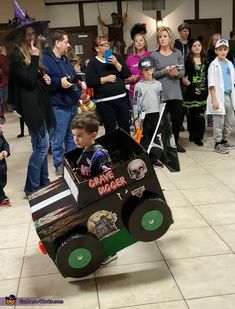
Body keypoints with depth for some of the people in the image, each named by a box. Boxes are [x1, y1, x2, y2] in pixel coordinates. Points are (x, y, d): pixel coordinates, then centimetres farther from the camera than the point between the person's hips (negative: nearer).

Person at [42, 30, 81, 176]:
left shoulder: (65, 60, 17)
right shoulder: (45, 59, -13)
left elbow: (74, 78, 25)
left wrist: (79, 94, 15)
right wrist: (59, 82, -28)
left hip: (72, 105, 9)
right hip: (59, 107, -9)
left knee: (71, 136, 18)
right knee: (58, 139, 0)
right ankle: (59, 166, 14)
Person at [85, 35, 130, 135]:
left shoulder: (116, 57, 10)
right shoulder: (93, 63, 0)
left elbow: (127, 74, 3)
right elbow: (89, 82, -11)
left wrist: (116, 64, -10)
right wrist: (106, 79, -14)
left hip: (121, 98, 4)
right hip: (104, 101, -3)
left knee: (125, 126, 9)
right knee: (110, 129, 2)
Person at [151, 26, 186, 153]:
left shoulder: (177, 53, 9)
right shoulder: (154, 55, 1)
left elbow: (183, 71, 6)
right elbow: (151, 74, -5)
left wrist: (176, 73, -15)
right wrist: (164, 71, -18)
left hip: (176, 91, 3)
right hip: (160, 92, -3)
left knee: (178, 118, 7)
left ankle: (175, 142, 24)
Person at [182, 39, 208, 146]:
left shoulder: (205, 61, 13)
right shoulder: (187, 61, 0)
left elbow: (208, 77, 17)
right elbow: (184, 78, -5)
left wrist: (207, 89, 8)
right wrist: (192, 86, -15)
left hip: (203, 92, 3)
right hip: (191, 93, -3)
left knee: (200, 115, -2)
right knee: (191, 115, 2)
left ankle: (198, 137, 5)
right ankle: (192, 134, 18)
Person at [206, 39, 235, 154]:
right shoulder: (214, 65, -4)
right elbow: (211, 84, -10)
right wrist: (214, 99, -16)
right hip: (219, 96, -6)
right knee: (219, 122, -4)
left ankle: (224, 141, 24)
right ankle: (217, 144, 5)